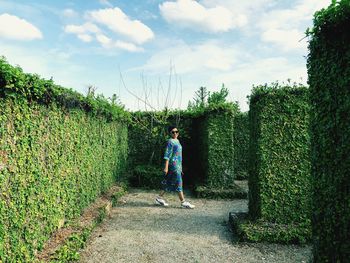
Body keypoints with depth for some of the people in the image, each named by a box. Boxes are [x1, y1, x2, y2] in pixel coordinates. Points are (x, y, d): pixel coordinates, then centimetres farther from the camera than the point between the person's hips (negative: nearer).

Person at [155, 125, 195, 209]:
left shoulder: (177, 141, 17)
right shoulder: (170, 141, -8)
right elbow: (167, 155, -13)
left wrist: (180, 167, 21)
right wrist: (166, 167, -18)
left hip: (178, 165, 9)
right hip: (173, 165, -9)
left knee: (169, 183, 12)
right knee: (178, 183, -5)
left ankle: (159, 198, 21)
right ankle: (183, 202, 1)